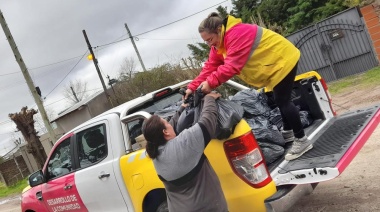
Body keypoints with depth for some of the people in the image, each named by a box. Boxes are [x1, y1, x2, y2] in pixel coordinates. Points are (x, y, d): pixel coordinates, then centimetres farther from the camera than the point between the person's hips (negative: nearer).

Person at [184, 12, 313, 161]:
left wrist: (210, 83, -37)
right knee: (281, 100, 21)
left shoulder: (237, 33, -31)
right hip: (275, 64, 10)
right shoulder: (219, 44, 1)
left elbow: (232, 65, -37)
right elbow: (210, 66, -4)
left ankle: (302, 141, -2)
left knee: (283, 101, -10)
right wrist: (193, 87, -13)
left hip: (283, 60, -10)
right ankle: (288, 132, 37)